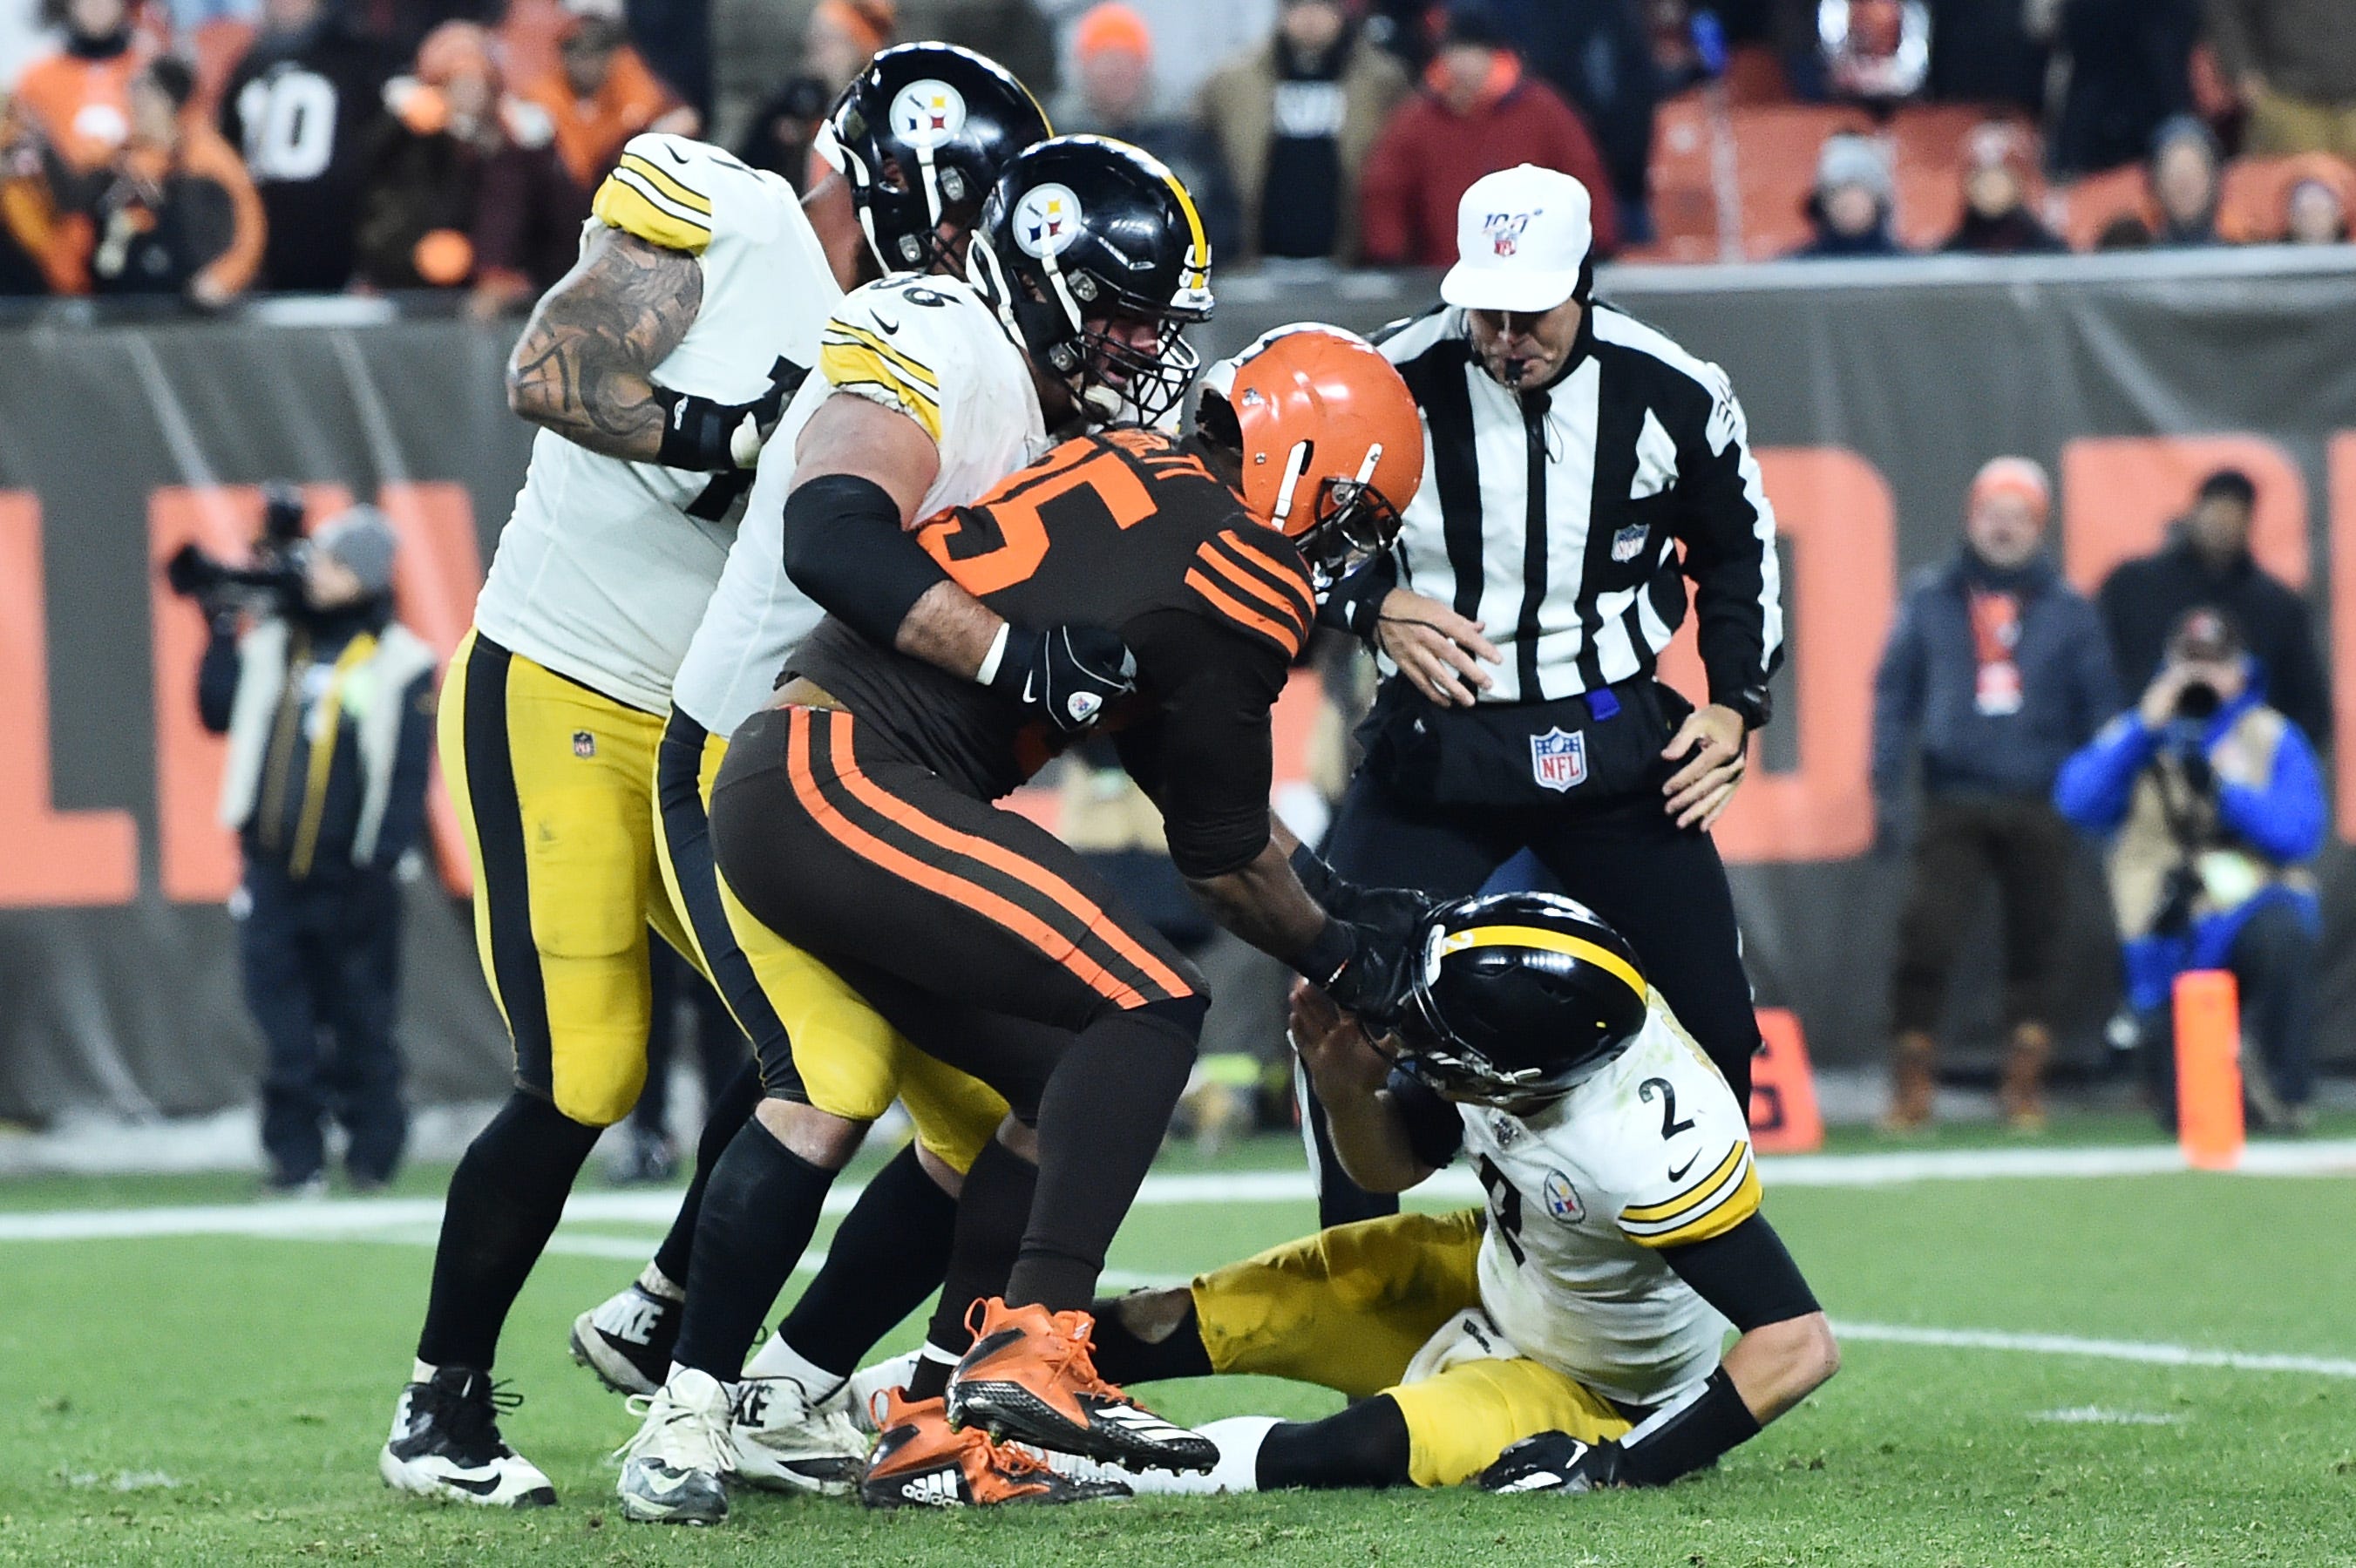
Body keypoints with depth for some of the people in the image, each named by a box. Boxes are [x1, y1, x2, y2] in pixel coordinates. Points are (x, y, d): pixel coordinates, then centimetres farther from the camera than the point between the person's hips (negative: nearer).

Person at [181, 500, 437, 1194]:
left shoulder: (401, 664, -2)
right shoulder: (270, 643, 12)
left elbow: (408, 774, -5)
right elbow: (218, 714, 14)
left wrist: (383, 859, -13)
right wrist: (223, 635, 8)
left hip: (350, 874, -3)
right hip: (273, 869, 3)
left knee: (362, 1019, 2)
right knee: (282, 1015, -1)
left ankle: (373, 1148, 13)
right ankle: (295, 1154, 2)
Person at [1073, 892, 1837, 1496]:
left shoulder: (1648, 1154, -42)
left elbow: (1800, 1342, -39)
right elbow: (1391, 1165, -3)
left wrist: (1624, 1469, -37)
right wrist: (1346, 1088, -25)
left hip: (1589, 1395, -7)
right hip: (1500, 1270, 7)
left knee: (1367, 1445, -29)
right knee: (1196, 1320, 2)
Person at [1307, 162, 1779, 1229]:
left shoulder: (1672, 396, -8)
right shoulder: (1395, 384, -13)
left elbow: (1737, 551, 11)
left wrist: (1735, 704, 2)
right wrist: (1375, 608, -17)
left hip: (1615, 742, 1)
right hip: (1439, 742, -1)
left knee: (1711, 1025, 1)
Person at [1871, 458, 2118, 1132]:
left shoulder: (2068, 610, 7)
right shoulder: (1930, 599, 7)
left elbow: (2100, 710, 9)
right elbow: (1894, 692, 7)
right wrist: (1887, 785, -1)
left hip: (2041, 809, 1)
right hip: (1954, 806, -1)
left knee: (2035, 946, 4)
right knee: (1926, 937, -11)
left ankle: (2024, 1086, 12)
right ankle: (1911, 1085, -5)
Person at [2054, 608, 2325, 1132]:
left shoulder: (2274, 740, 5)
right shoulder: (2135, 739, 8)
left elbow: (2299, 836, -8)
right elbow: (2078, 803, -10)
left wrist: (2222, 788, -18)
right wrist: (2145, 726, -15)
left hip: (2254, 907, -1)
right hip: (2171, 946, 1)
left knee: (2281, 930, -40)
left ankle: (2286, 1087, -23)